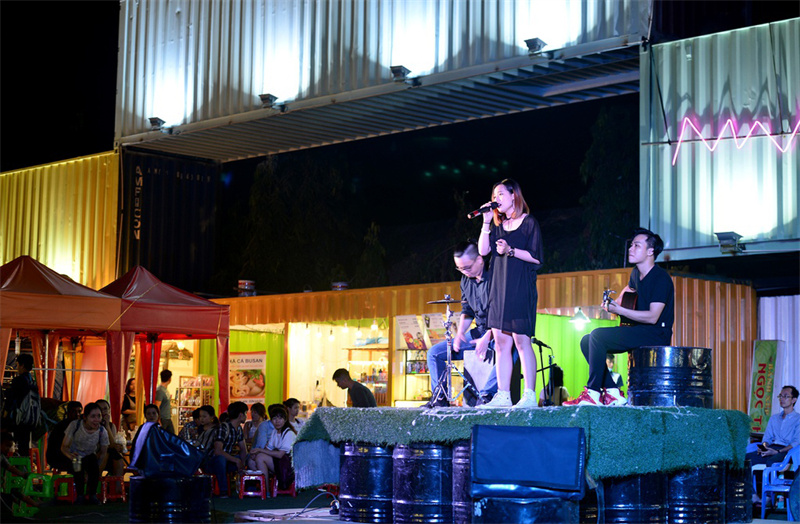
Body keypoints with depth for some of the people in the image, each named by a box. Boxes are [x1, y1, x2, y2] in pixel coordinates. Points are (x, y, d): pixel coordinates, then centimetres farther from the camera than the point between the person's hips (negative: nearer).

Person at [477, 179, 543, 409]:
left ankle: (529, 396, -9)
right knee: (500, 341, 2)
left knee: (521, 340, -10)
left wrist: (511, 251, -17)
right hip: (499, 287, 6)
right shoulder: (498, 226, 18)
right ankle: (503, 396, 3)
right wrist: (487, 222, 0)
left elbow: (536, 258, -7)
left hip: (520, 288, -6)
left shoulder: (529, 223, 0)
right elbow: (483, 250, 5)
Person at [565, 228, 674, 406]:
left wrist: (620, 310, -22)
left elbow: (653, 317, -23)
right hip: (639, 331, 10)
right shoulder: (636, 273, 13)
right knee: (586, 341, 1)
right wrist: (618, 300, 18)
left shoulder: (661, 278, -15)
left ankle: (593, 394, -22)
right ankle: (612, 393, -5)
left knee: (598, 335, -25)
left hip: (657, 334, -10)